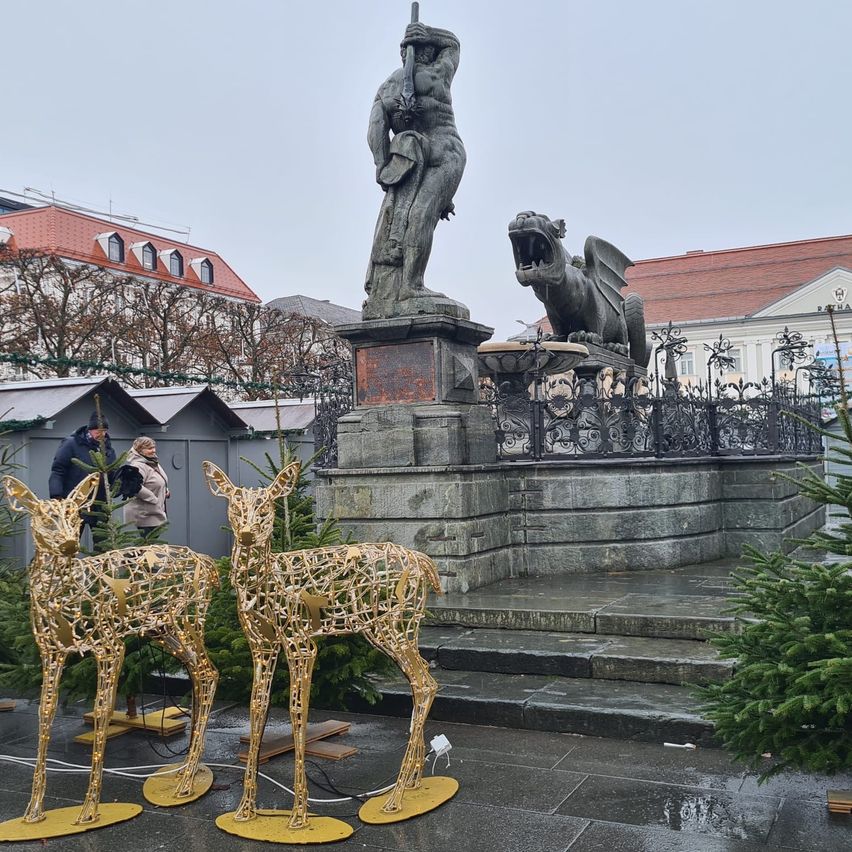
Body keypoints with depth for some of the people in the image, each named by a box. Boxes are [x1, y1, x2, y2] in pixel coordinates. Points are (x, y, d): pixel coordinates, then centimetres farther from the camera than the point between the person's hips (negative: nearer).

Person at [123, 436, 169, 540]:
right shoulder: (138, 466, -17)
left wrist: (165, 490, 9)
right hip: (145, 516, -10)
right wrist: (154, 499, -23)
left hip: (155, 514, 10)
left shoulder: (154, 463, 14)